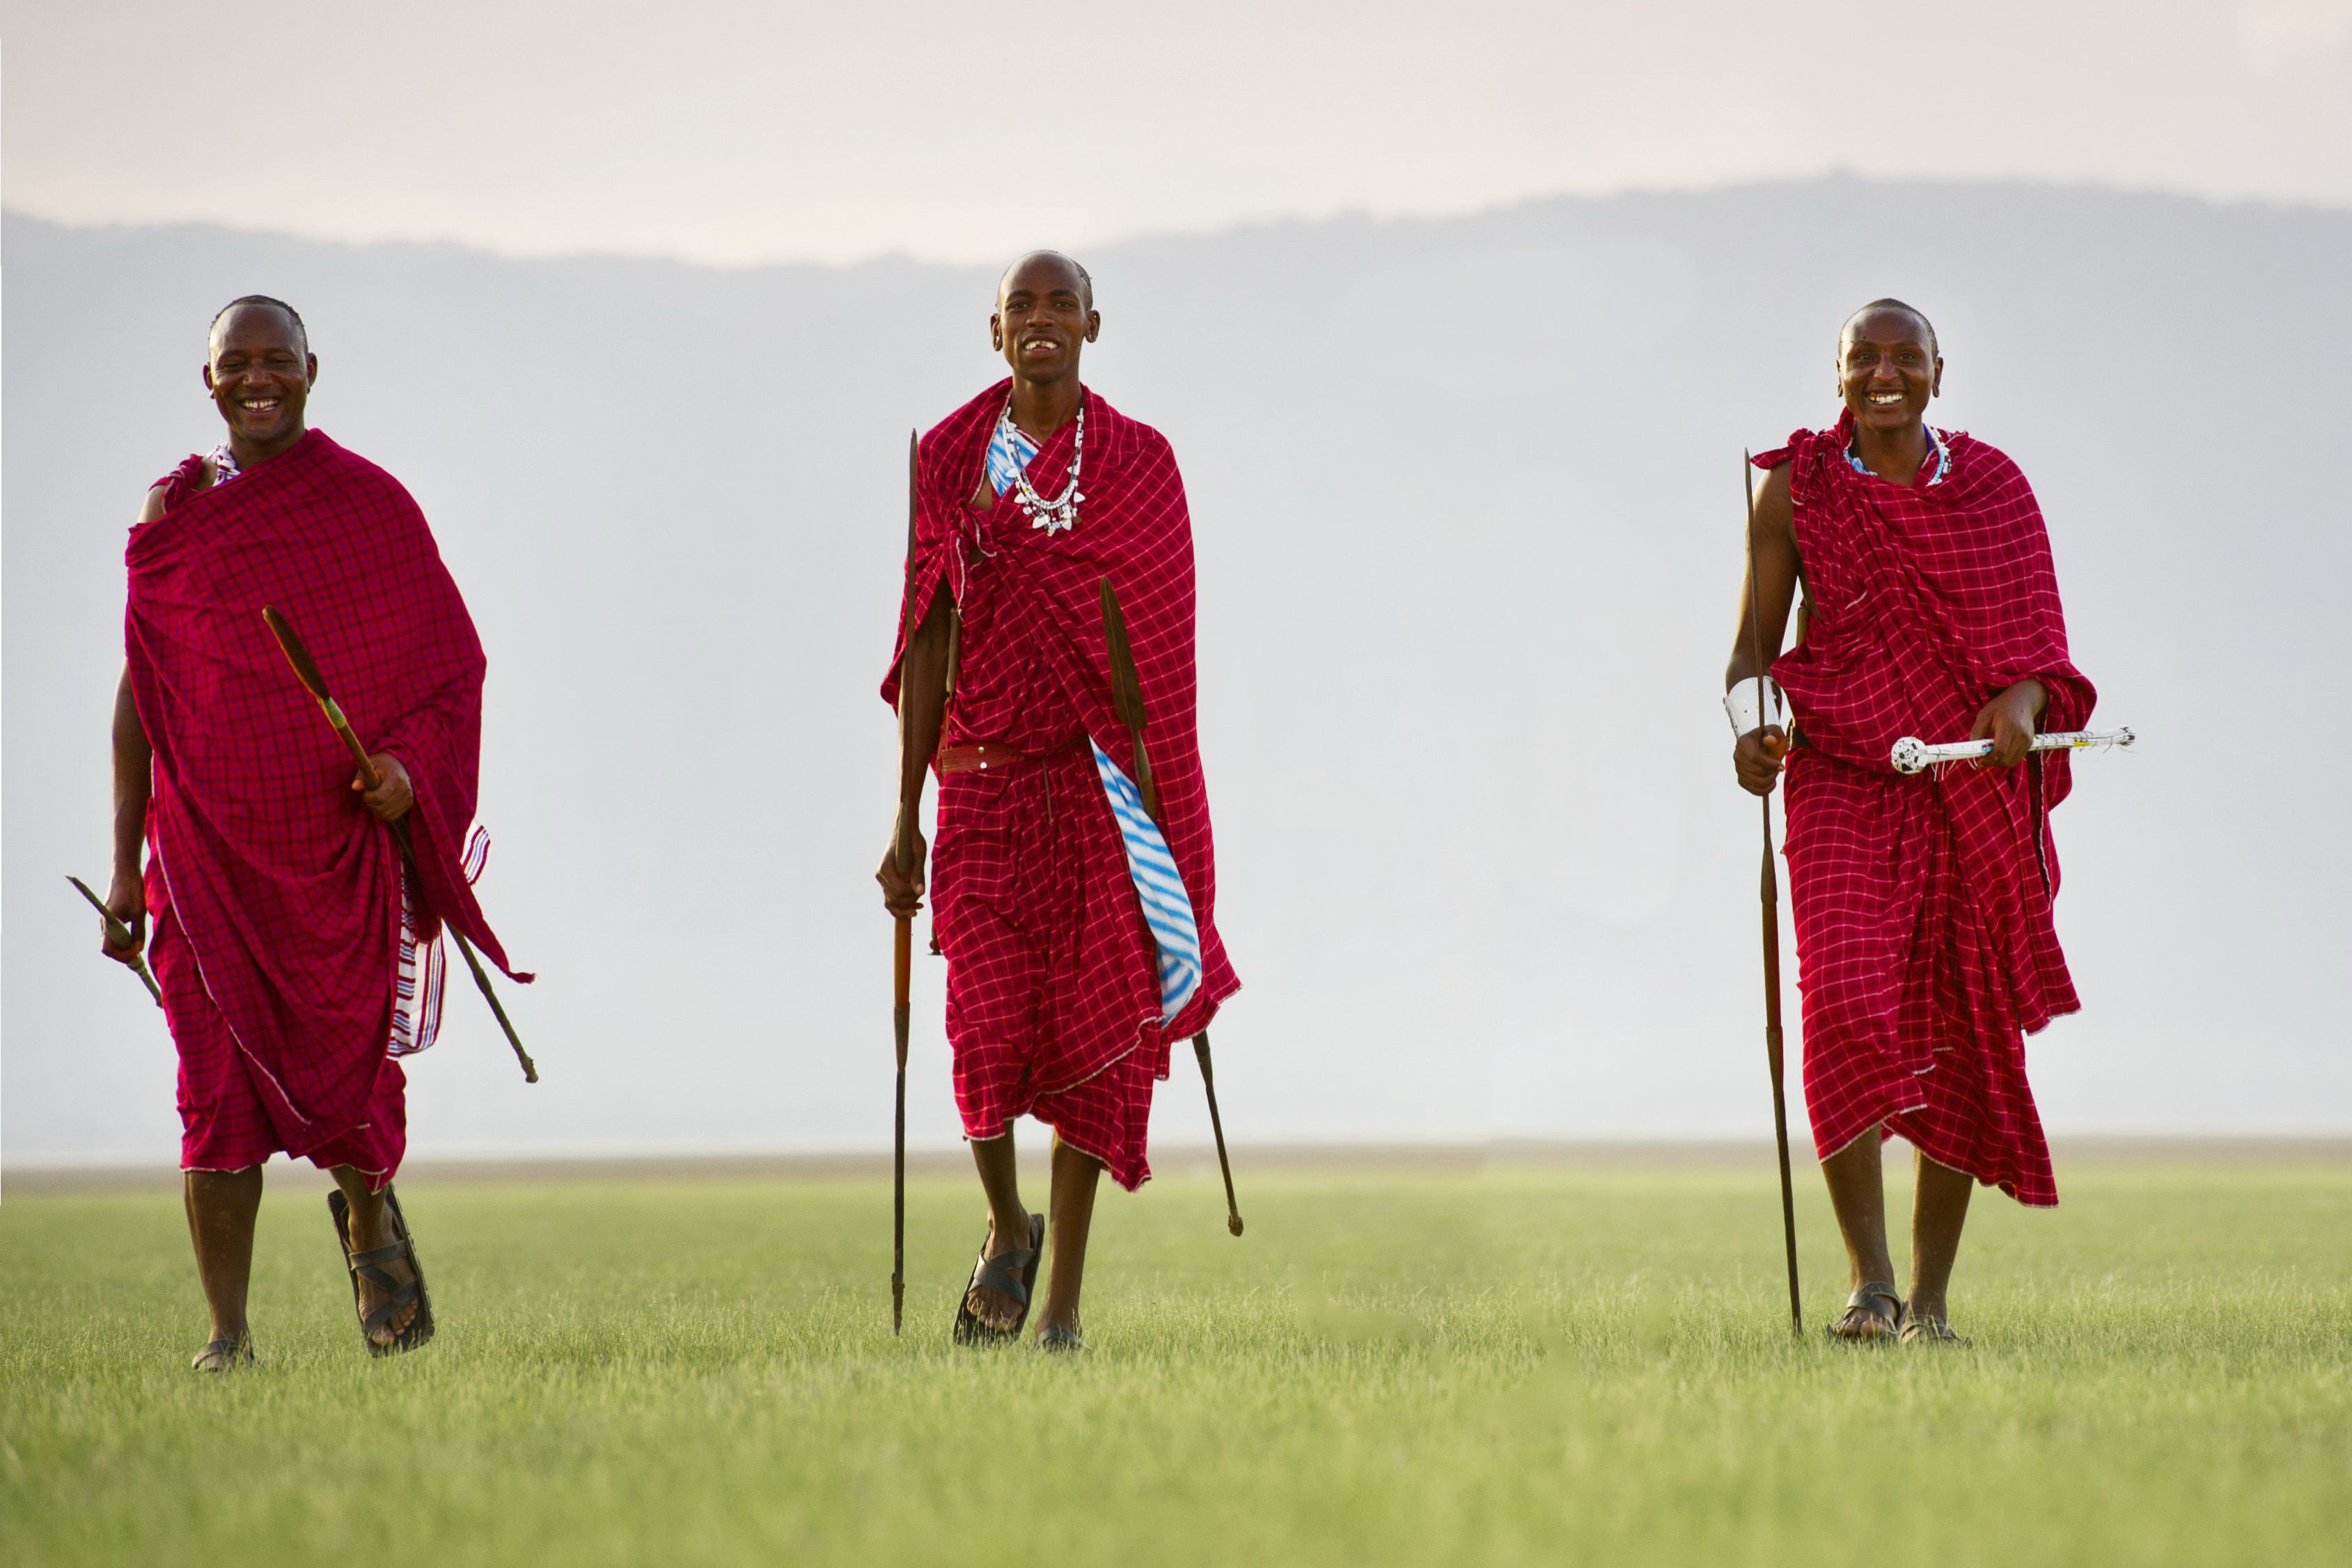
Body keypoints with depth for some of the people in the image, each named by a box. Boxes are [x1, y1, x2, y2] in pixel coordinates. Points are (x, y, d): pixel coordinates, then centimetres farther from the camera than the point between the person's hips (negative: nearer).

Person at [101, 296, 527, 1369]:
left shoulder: (370, 504, 2)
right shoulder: (175, 511, 7)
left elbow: (447, 662, 5)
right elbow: (140, 690, 10)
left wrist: (408, 764, -15)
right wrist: (125, 864, 6)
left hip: (339, 836, -1)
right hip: (206, 840, 1)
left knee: (346, 1067, -1)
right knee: (215, 1074, -7)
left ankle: (367, 1218, 35)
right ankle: (228, 1333, -3)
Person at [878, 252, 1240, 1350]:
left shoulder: (1137, 463, 4)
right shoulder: (950, 461, 6)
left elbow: (1158, 643, 3)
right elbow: (930, 641, 6)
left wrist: (1168, 802, -2)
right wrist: (907, 815, 3)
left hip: (1102, 786, 0)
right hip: (984, 776, 0)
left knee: (1092, 1031, -2)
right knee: (991, 1030, -12)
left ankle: (1064, 1300, 6)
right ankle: (1007, 1227, 17)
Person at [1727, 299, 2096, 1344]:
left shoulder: (1991, 488, 7)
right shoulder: (1796, 489, 4)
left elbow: (2032, 632, 2)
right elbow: (1753, 643, 6)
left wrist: (2020, 707, -20)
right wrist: (1749, 726, -15)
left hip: (1973, 785, 2)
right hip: (1840, 774, -1)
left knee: (1959, 1032, 2)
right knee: (1847, 1001, -20)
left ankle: (1930, 1300, 11)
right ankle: (1869, 1283, -19)